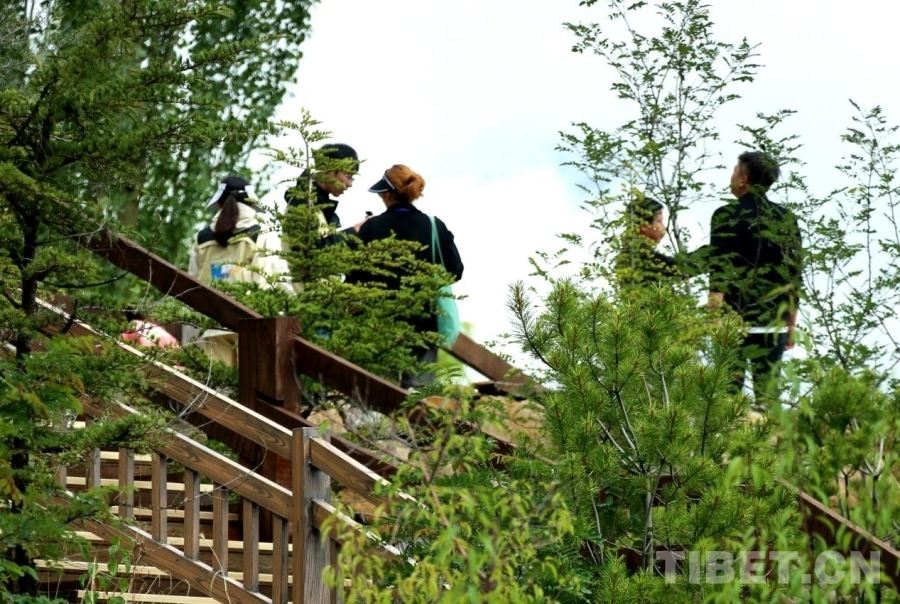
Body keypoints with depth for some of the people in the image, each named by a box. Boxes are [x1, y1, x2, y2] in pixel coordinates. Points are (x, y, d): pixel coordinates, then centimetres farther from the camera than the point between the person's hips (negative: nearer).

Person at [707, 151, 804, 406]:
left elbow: (718, 272, -9)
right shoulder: (786, 219, 8)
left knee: (730, 385, -1)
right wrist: (792, 326, 15)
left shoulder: (727, 216, -3)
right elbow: (796, 276, 9)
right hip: (775, 323, 3)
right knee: (767, 387, 5)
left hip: (734, 321, -3)